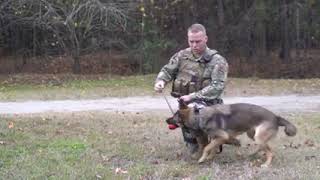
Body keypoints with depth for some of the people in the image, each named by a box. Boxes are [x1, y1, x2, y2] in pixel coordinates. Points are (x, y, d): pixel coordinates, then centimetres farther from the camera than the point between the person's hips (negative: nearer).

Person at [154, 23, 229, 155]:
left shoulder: (217, 61, -8)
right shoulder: (182, 55, 6)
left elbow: (217, 87, -18)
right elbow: (167, 70, 12)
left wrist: (193, 97, -26)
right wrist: (160, 81, -13)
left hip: (207, 104, -4)